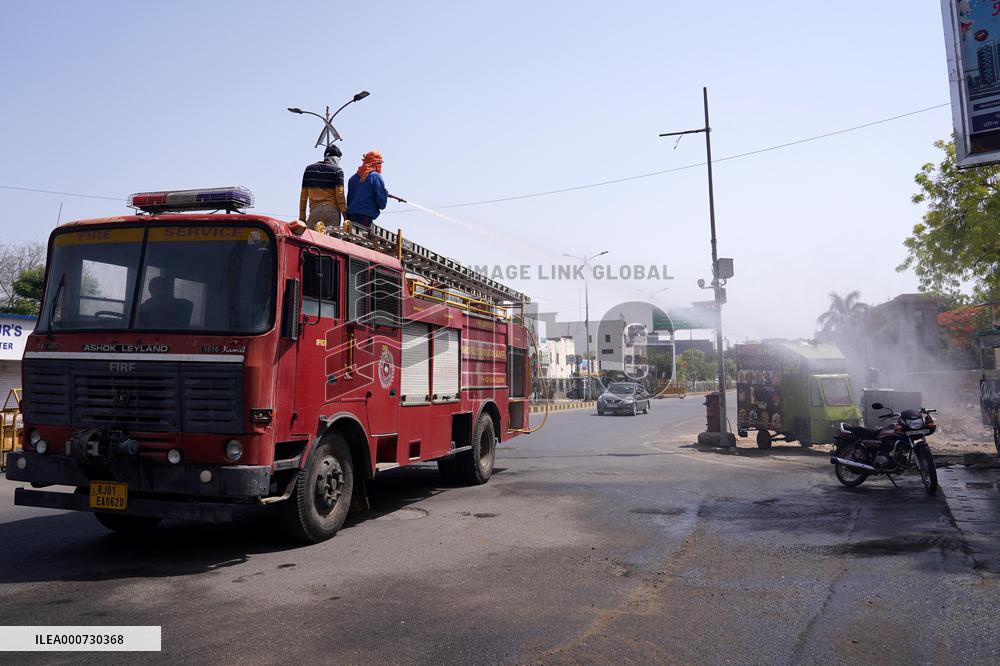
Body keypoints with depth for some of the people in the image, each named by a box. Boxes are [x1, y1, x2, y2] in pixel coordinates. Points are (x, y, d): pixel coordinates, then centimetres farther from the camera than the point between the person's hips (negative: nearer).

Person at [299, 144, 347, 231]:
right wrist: (345, 215, 0)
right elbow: (340, 195, -4)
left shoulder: (309, 169, 15)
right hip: (332, 210, -2)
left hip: (314, 210, 3)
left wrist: (302, 216, 15)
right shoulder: (337, 170, 3)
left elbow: (303, 195, 13)